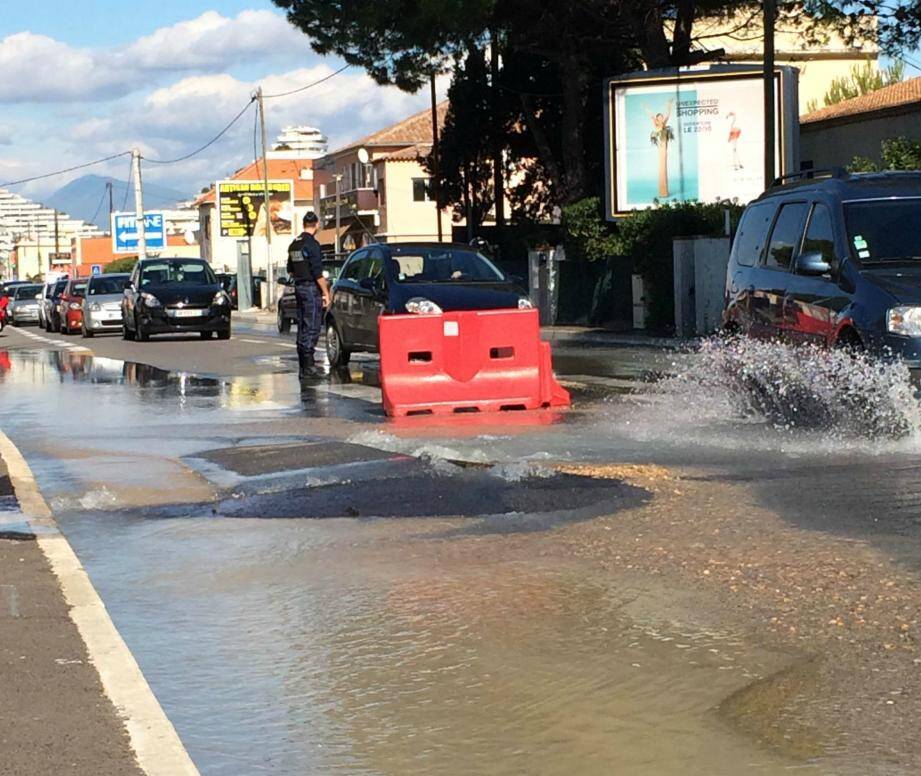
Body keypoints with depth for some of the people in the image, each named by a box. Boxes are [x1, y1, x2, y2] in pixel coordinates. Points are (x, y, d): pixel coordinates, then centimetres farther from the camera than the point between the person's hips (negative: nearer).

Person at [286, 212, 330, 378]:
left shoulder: (294, 244, 12)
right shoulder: (312, 244, -14)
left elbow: (290, 271, 19)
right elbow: (317, 273, -17)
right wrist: (326, 293, -13)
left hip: (299, 288, 8)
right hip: (312, 289, -8)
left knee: (302, 327, 11)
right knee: (312, 327, -7)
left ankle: (303, 367, 14)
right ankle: (308, 366, -10)